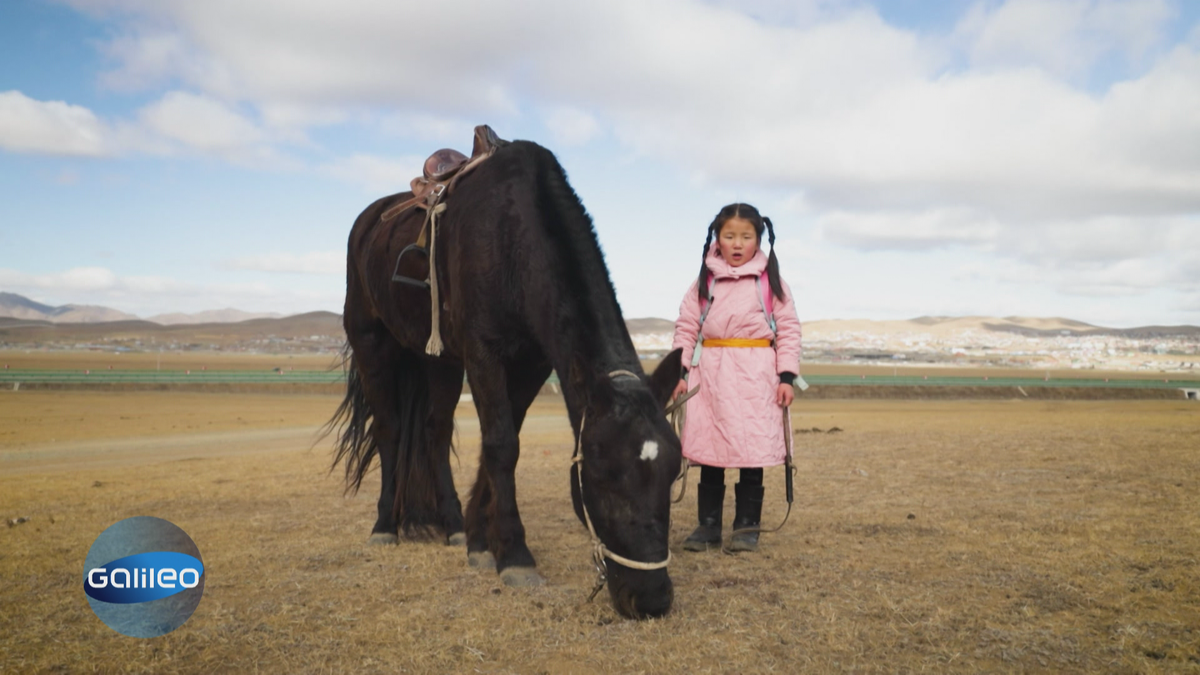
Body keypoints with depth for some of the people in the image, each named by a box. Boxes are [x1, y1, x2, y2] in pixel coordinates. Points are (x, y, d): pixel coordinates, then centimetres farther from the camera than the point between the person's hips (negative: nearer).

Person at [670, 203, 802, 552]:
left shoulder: (771, 281, 3)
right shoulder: (704, 280, 7)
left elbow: (789, 330, 2)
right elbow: (686, 327, 7)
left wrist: (786, 376, -5)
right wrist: (680, 371, 0)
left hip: (756, 376, -2)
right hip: (711, 374, 2)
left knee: (752, 455, 2)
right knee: (709, 454, 6)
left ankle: (747, 526, 13)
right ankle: (708, 524, 16)